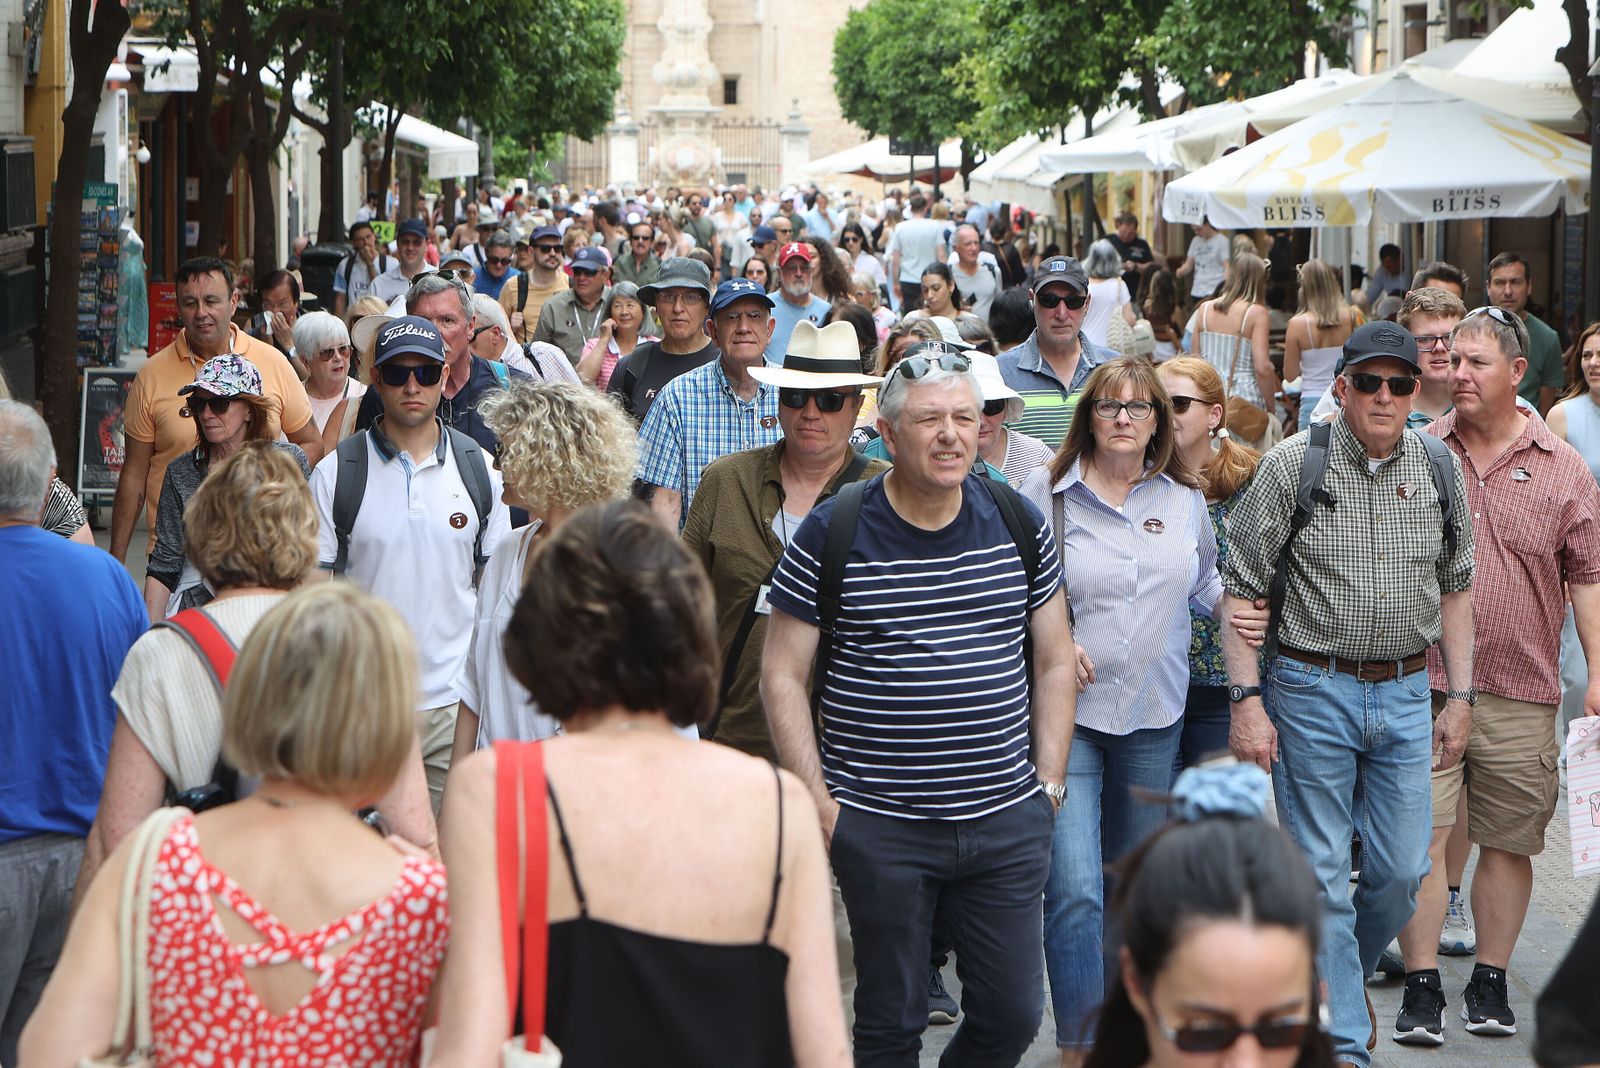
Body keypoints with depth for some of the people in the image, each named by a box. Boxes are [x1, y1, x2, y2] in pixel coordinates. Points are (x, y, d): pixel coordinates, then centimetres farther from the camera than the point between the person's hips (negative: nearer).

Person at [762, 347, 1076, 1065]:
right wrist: (817, 804, -8)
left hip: (1007, 821, 3)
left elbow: (1054, 660, 13)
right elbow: (782, 675, -3)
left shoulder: (1021, 525, 4)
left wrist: (1049, 784, 6)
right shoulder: (832, 534, -6)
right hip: (879, 825, -3)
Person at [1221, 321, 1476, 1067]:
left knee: (1401, 871, 6)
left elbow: (1455, 585, 14)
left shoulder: (1439, 470, 4)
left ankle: (1341, 977, 33)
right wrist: (1246, 700, -10)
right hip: (1312, 690, -3)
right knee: (1323, 874, 1)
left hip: (1406, 691, 3)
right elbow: (1240, 586, -5)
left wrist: (1459, 696, 9)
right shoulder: (1293, 465, -8)